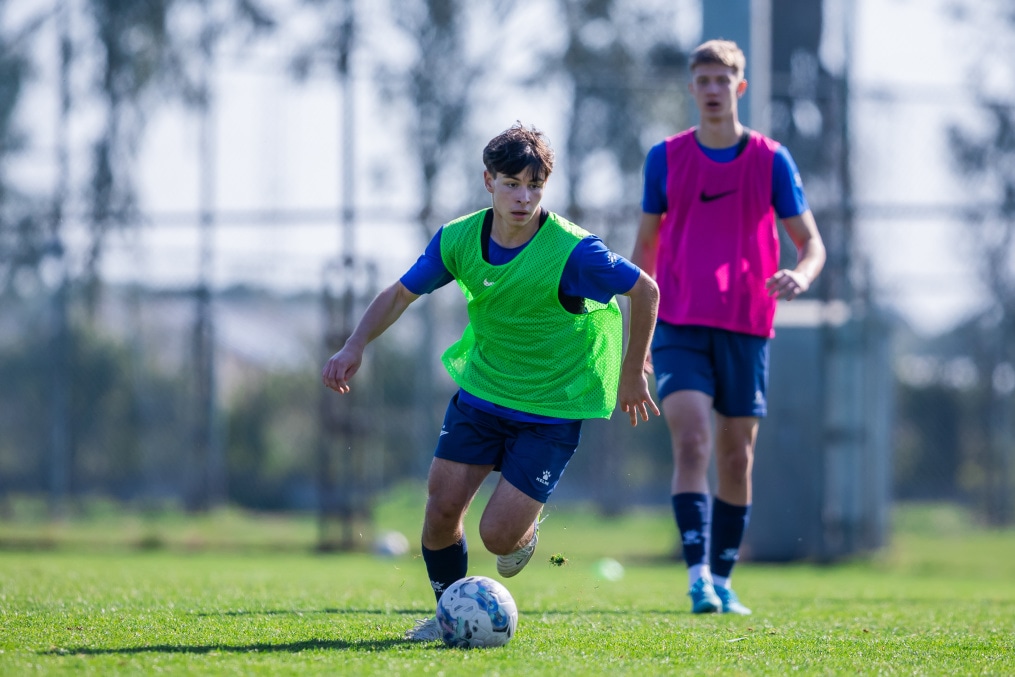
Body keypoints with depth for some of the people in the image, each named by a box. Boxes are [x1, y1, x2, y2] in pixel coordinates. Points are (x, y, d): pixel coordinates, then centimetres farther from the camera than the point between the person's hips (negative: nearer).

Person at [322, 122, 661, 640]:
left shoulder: (572, 252, -23)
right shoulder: (459, 239, -9)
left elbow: (645, 291, -10)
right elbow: (401, 293, 4)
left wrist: (632, 376, -2)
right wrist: (355, 345, -12)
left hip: (551, 410, -4)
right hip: (480, 392, 4)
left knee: (498, 535, -11)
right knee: (442, 506, -5)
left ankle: (526, 529, 27)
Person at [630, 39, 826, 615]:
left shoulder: (771, 160, 2)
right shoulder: (666, 158, 5)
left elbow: (812, 243, 3)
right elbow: (646, 244, 14)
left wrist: (800, 276, -21)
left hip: (746, 329, 1)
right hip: (679, 326, -1)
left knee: (737, 458, 5)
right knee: (691, 442, -17)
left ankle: (723, 582, 16)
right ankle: (698, 575, -22)